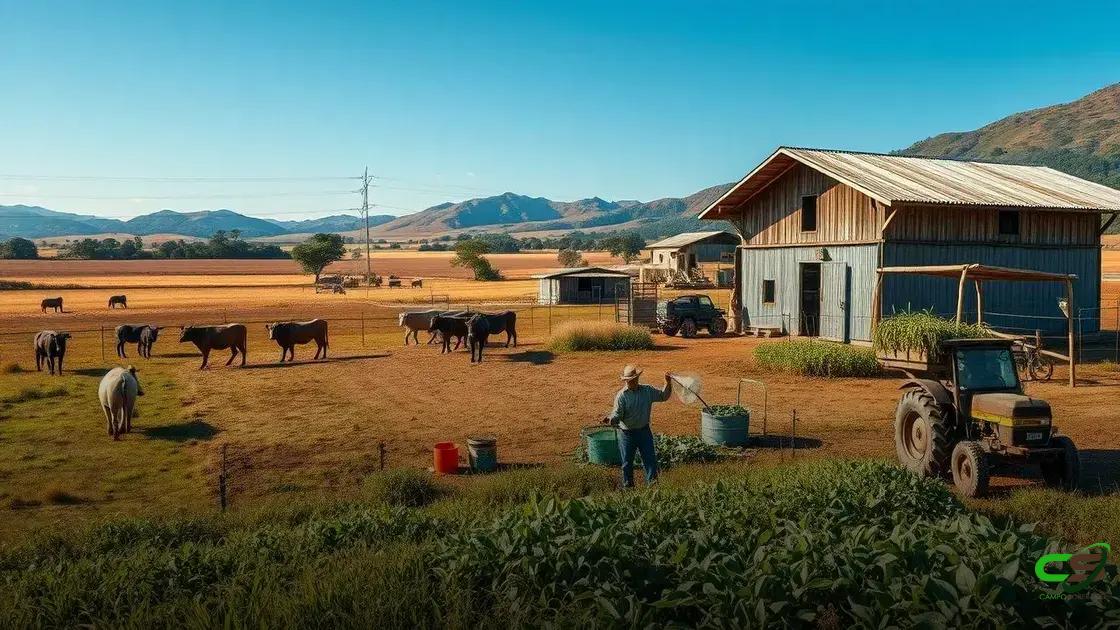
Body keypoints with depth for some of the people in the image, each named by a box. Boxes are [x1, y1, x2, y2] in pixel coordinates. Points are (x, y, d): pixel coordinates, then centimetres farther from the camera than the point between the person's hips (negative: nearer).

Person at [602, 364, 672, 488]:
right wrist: (610, 419, -36)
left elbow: (663, 396, 10)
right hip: (627, 433, -2)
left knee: (650, 459, 5)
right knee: (627, 462, 10)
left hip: (644, 431, 2)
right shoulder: (621, 396, -12)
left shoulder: (648, 390, -1)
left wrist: (668, 383, -4)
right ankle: (628, 486, 25)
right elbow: (617, 414, -15)